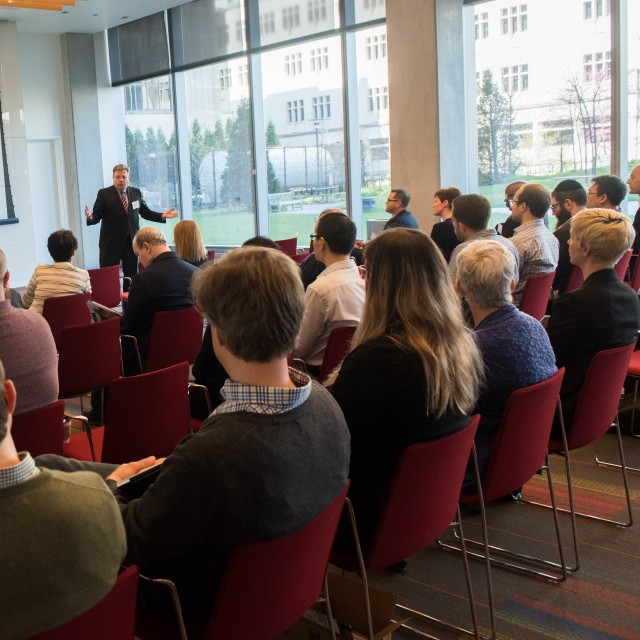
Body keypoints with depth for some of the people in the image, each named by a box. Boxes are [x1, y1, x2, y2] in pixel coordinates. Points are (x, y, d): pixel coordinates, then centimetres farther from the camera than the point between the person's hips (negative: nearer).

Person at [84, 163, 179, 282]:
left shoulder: (136, 193, 9)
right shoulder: (104, 194, -1)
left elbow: (145, 213, 14)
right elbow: (97, 216, -4)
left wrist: (162, 216, 2)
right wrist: (90, 217, -26)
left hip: (132, 241, 3)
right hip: (111, 241, -3)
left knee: (131, 275, 7)